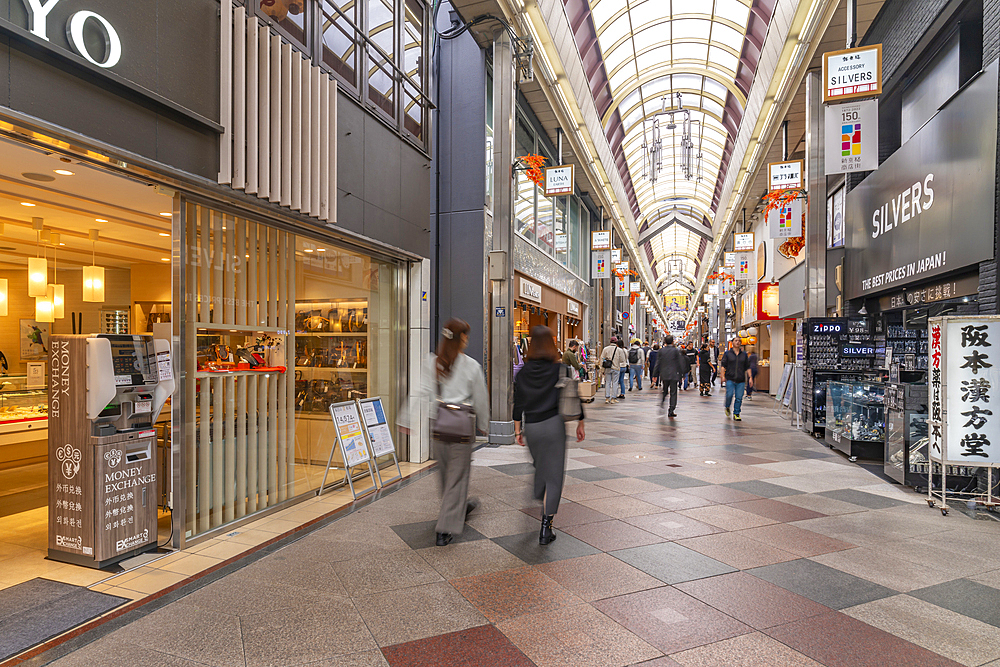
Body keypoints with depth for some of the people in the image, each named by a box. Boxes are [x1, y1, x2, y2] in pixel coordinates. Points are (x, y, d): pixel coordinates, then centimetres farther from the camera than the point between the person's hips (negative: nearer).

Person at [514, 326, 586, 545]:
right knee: (554, 475, 2)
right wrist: (580, 424, 9)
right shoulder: (561, 370, -5)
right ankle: (546, 527, 0)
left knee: (540, 469, 24)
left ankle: (544, 507, 38)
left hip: (531, 427, 3)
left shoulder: (524, 372, 1)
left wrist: (518, 430, 13)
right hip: (553, 424, -3)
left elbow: (518, 404, 4)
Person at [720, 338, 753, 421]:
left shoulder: (744, 354, 12)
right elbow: (723, 365, 4)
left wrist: (750, 378, 7)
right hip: (730, 379, -2)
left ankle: (736, 414, 9)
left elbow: (747, 367, 15)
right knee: (729, 395, -11)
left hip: (741, 380, 2)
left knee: (739, 398, 0)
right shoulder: (727, 353, 6)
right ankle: (727, 407, 19)